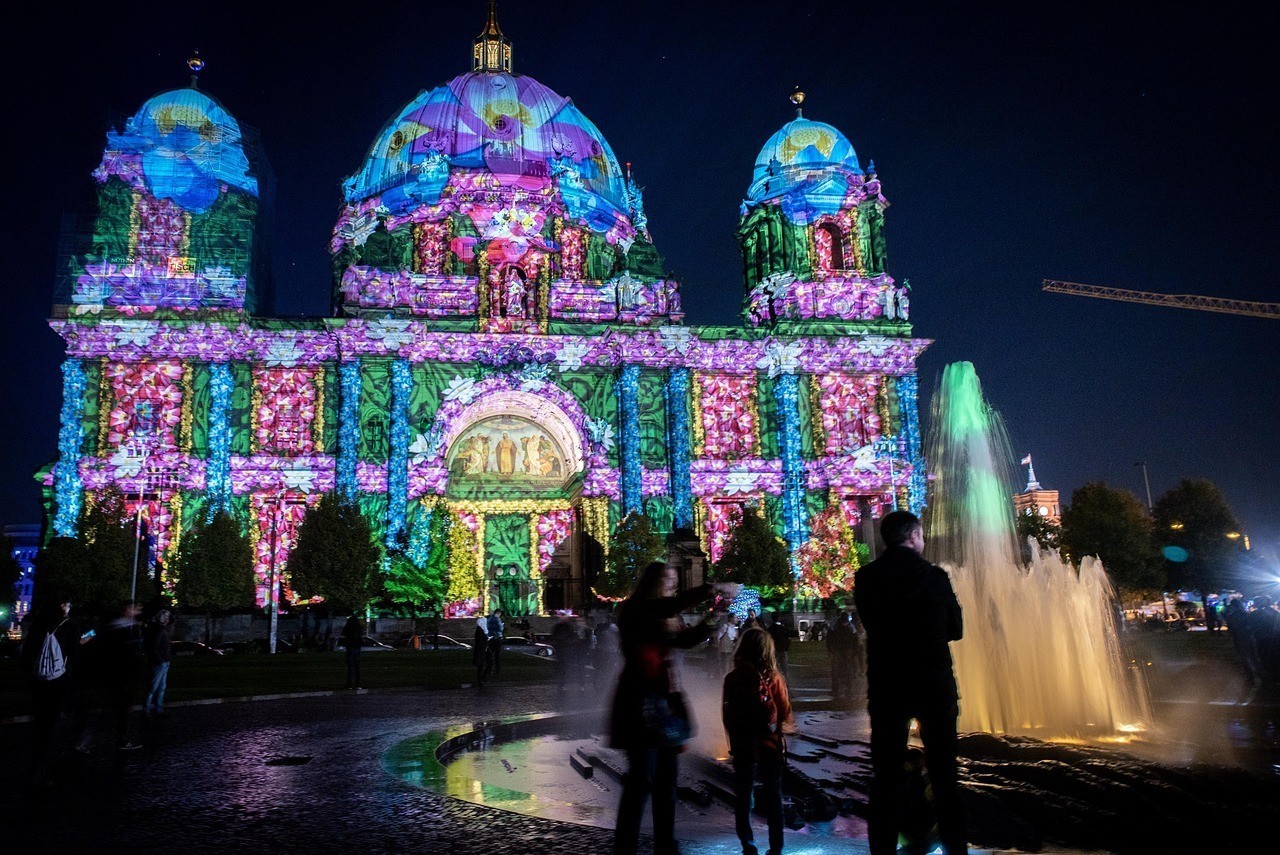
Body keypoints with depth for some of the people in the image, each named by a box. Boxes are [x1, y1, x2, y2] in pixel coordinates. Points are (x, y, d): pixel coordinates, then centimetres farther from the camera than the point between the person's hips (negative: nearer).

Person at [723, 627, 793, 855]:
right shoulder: (774, 679, -14)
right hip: (771, 745, 0)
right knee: (773, 797, 13)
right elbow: (785, 714, -6)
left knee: (742, 798, 14)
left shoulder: (732, 679, -11)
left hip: (743, 747, 1)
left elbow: (727, 716, -4)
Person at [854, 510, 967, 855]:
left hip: (886, 685, 1)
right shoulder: (935, 576, -7)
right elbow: (955, 630, 4)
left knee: (885, 776, 8)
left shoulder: (866, 577, -3)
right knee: (944, 774, 11)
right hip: (934, 684, -1)